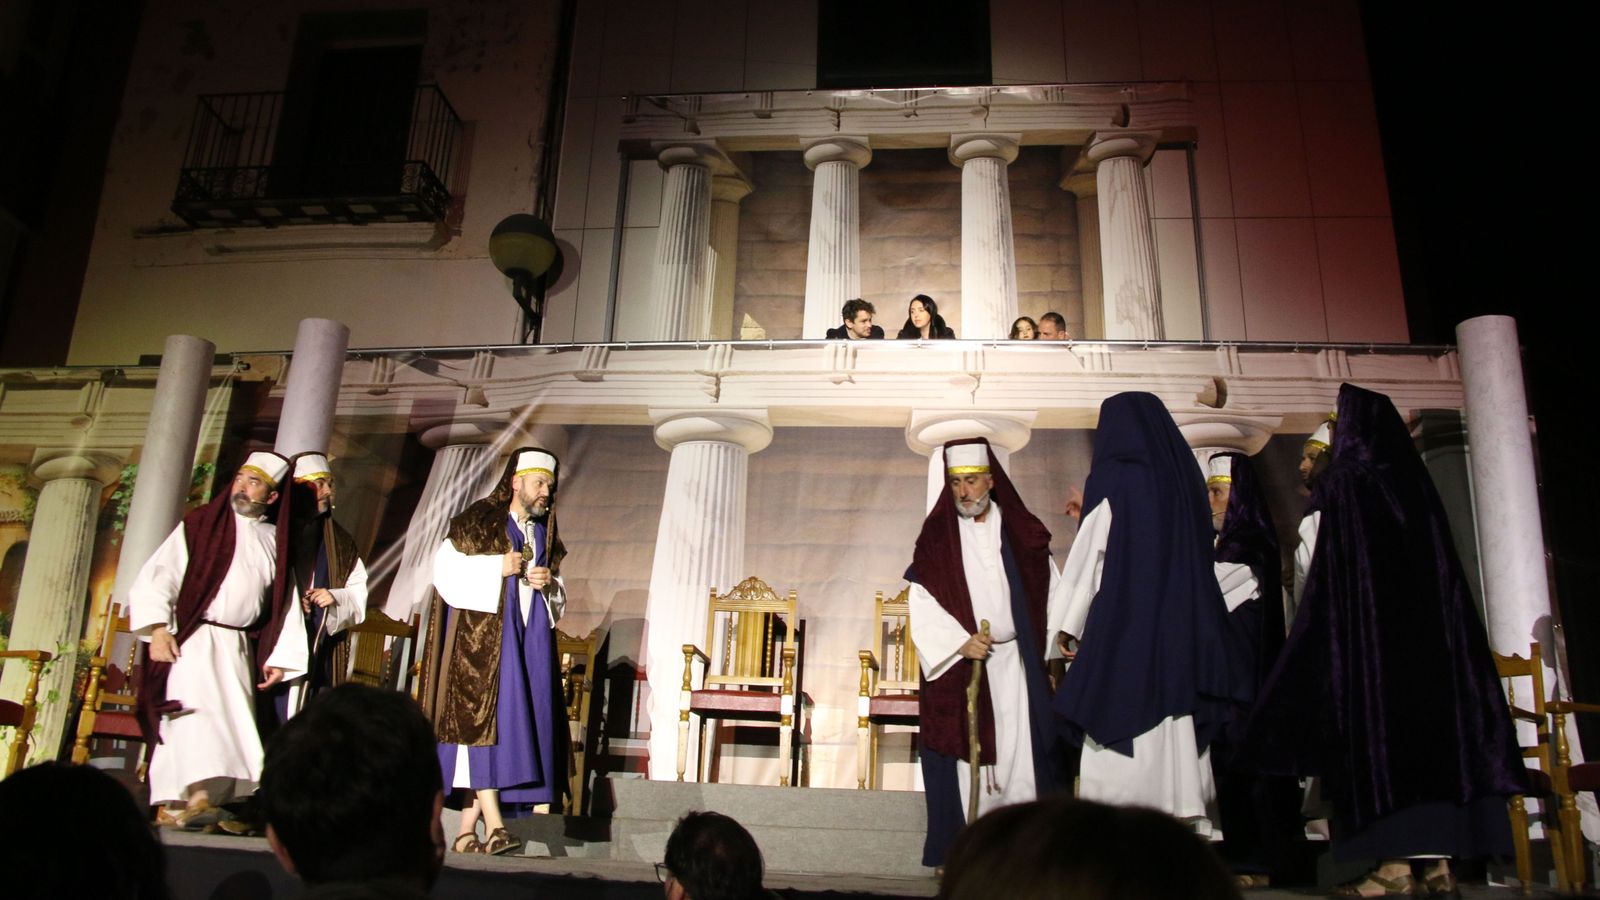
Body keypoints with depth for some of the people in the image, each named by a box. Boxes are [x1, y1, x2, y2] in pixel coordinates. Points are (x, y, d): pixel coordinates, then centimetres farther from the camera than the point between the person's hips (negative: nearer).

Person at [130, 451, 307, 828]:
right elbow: (157, 576, -1)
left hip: (240, 648, 3)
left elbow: (285, 604, 9)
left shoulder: (276, 542, 12)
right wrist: (158, 628, -14)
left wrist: (279, 656, 2)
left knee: (234, 723, 1)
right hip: (191, 641, -3)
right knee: (194, 716, -15)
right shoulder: (199, 525, 6)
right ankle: (187, 797, -18)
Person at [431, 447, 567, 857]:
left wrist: (548, 584, 0)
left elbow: (558, 599, 23)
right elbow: (444, 568, -7)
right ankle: (493, 824, -19)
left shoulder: (545, 535, 18)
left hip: (529, 640, 5)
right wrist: (498, 567, -14)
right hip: (482, 636, -5)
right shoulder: (478, 522, 1)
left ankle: (467, 830, 5)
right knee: (483, 715, -15)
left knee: (513, 722, -1)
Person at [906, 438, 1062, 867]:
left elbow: (1050, 593, 9)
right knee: (964, 760, -1)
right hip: (956, 666, -1)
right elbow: (923, 604, -5)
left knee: (1019, 753, -1)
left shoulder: (1022, 533, 8)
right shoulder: (937, 535, 3)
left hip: (1015, 666, 1)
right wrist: (961, 643, -17)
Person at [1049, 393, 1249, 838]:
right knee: (1174, 734, 9)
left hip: (1121, 630, -6)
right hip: (1178, 631, 6)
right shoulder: (1184, 477, 9)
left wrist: (1066, 625, 1)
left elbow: (1088, 558, -6)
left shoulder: (1114, 481, -7)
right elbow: (1198, 559, 11)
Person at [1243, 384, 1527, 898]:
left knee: (1380, 724, -6)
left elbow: (1331, 573, -6)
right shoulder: (1415, 480, 14)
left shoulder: (1345, 484, -4)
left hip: (1369, 623, -6)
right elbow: (1446, 568, 15)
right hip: (1430, 625, 6)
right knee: (1434, 713, 4)